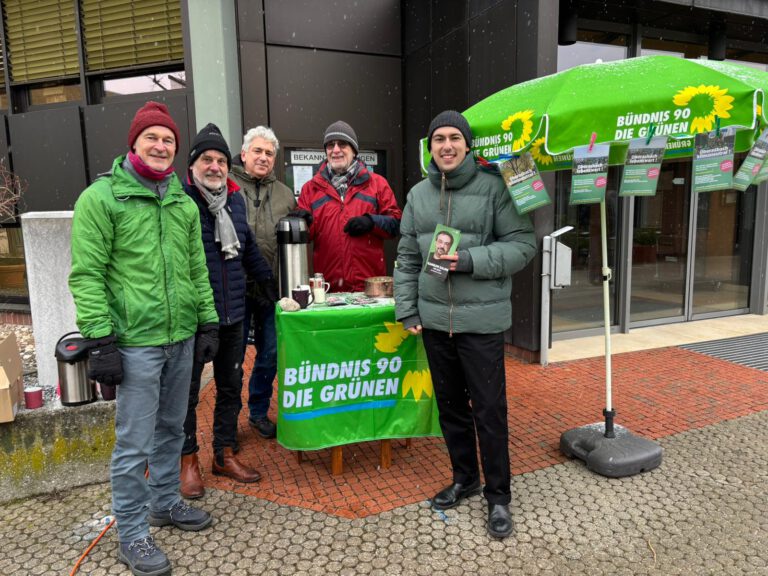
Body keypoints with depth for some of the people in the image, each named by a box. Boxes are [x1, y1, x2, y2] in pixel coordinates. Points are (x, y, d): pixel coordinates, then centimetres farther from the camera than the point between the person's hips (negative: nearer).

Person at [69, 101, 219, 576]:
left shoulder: (183, 202, 11)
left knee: (171, 429, 19)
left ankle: (165, 501, 38)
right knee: (135, 442, 3)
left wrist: (207, 323, 11)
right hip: (135, 342, -6)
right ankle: (132, 534, 20)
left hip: (181, 339, 6)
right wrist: (100, 340, -14)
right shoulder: (101, 197, -6)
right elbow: (86, 276, -10)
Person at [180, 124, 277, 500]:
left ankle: (225, 454, 32)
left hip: (232, 314, 6)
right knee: (187, 391, 9)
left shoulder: (234, 199, 10)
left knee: (230, 387, 15)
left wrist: (266, 281, 18)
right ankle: (188, 460, 27)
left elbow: (248, 247, 20)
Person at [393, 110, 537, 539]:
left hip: (482, 320, -4)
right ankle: (464, 478, 36)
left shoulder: (493, 188, -6)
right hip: (433, 319, 5)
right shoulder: (418, 194, 9)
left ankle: (499, 496, 22)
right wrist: (407, 310, 5)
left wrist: (471, 260, -19)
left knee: (489, 411, 4)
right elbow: (408, 257, 11)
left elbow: (524, 244, -8)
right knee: (450, 406, 17)